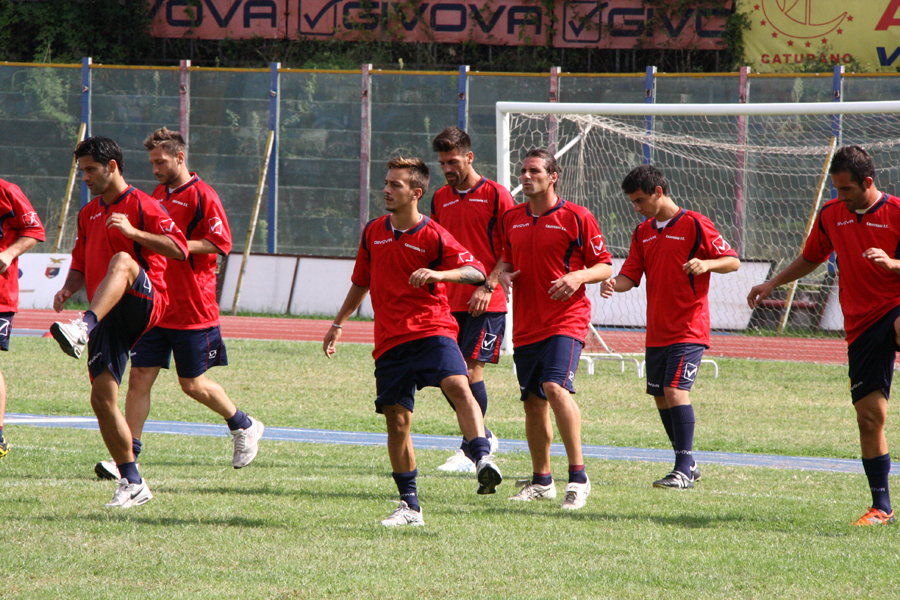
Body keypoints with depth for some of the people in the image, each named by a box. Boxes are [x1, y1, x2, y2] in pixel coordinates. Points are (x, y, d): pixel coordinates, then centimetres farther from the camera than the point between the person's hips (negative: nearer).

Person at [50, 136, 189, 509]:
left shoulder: (141, 205, 0)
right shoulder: (88, 214, 22)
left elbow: (180, 249, -11)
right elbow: (81, 265, 27)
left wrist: (133, 231, -22)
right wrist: (68, 289, 4)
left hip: (144, 304, -7)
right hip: (109, 319, 7)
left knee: (121, 262, -37)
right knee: (102, 398, -4)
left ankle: (82, 330, -61)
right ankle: (132, 484, 5)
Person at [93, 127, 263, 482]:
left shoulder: (202, 196, -10)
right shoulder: (158, 194, 14)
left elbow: (220, 243, -16)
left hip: (192, 309, -7)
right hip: (155, 305, 7)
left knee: (192, 383, 4)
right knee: (139, 377, -3)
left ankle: (245, 427, 28)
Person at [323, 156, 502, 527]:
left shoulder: (433, 236, -4)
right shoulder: (373, 233, 11)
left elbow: (476, 272, -14)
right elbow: (361, 282, 26)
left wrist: (438, 274, -30)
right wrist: (339, 324, 25)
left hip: (432, 330, -4)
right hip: (390, 340, 4)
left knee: (457, 385, -31)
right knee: (397, 420, 3)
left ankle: (483, 459, -41)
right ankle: (409, 506, 13)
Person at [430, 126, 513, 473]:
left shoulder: (495, 195, -4)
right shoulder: (441, 199, 13)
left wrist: (487, 286, -15)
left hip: (486, 302, -6)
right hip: (450, 301, 6)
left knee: (471, 368, -10)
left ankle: (471, 450, -2)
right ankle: (484, 438, 20)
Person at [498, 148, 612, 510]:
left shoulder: (576, 218, -5)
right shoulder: (512, 219, 12)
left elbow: (604, 266, -1)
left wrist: (578, 277, -20)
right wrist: (504, 276, 3)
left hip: (565, 320, -6)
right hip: (526, 324, 6)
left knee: (555, 387, -24)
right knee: (532, 401, 10)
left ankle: (578, 476, -20)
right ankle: (541, 481, 24)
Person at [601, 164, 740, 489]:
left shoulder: (694, 225, -7)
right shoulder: (643, 232, 13)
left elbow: (733, 261, -5)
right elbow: (631, 275, 9)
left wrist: (706, 264, -24)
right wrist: (612, 284, -13)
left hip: (688, 329, -7)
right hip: (656, 332, 7)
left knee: (675, 390, -17)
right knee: (661, 398, 9)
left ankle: (683, 469, -15)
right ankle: (688, 465, 22)